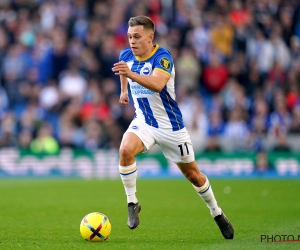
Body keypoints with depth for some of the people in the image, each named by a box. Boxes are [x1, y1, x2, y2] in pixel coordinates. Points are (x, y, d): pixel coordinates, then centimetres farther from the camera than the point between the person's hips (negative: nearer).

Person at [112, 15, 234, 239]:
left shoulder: (162, 57, -22)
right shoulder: (126, 56, -3)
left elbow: (157, 84, -43)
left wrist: (131, 74, -55)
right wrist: (124, 89, 23)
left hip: (171, 125, -3)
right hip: (143, 122, 3)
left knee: (192, 174, 8)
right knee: (126, 150, -30)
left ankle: (218, 214, 31)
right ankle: (132, 203, -15)